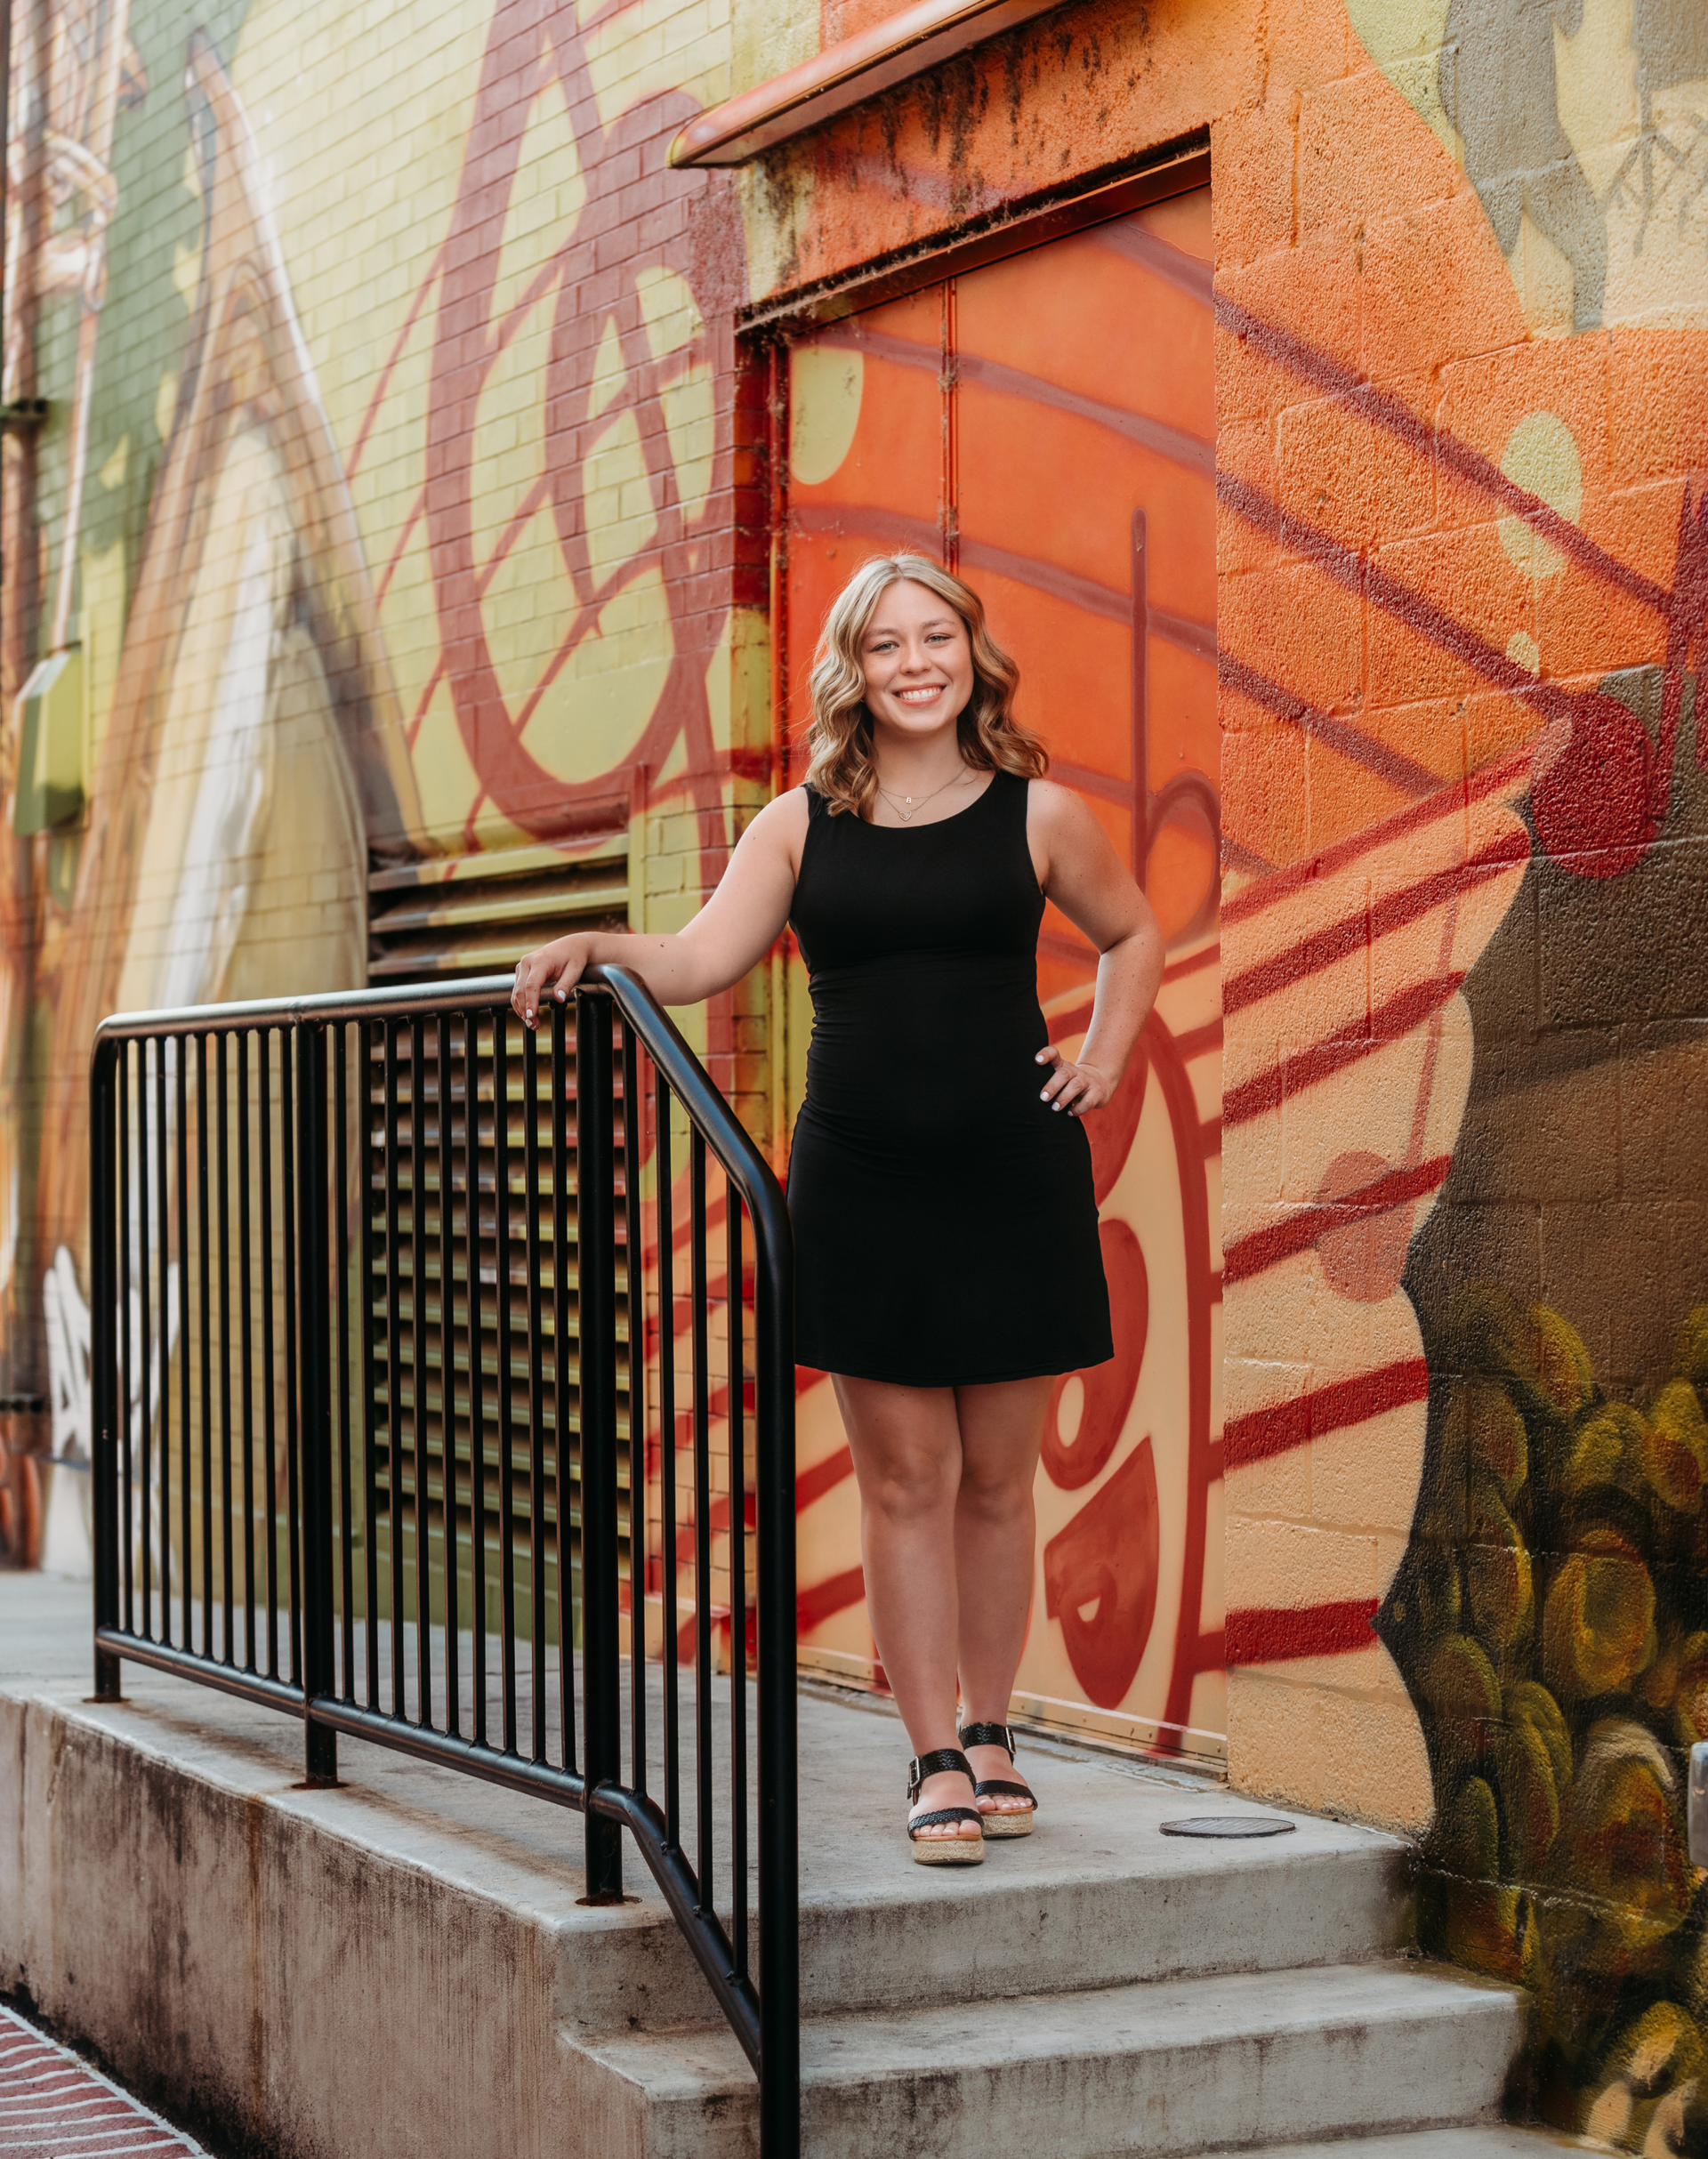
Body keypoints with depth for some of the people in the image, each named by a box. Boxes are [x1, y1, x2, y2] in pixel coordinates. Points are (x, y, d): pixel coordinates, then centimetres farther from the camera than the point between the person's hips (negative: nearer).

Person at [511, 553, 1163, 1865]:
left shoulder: (1039, 813, 4)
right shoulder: (801, 826, 4)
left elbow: (1135, 935, 20)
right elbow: (701, 962, -6)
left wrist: (1104, 1061, 7)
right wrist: (595, 947, -23)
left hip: (1015, 1178, 0)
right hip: (861, 1187, 0)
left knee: (997, 1476, 7)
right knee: (904, 1480, 2)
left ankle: (990, 1732, 22)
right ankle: (935, 1761, 8)